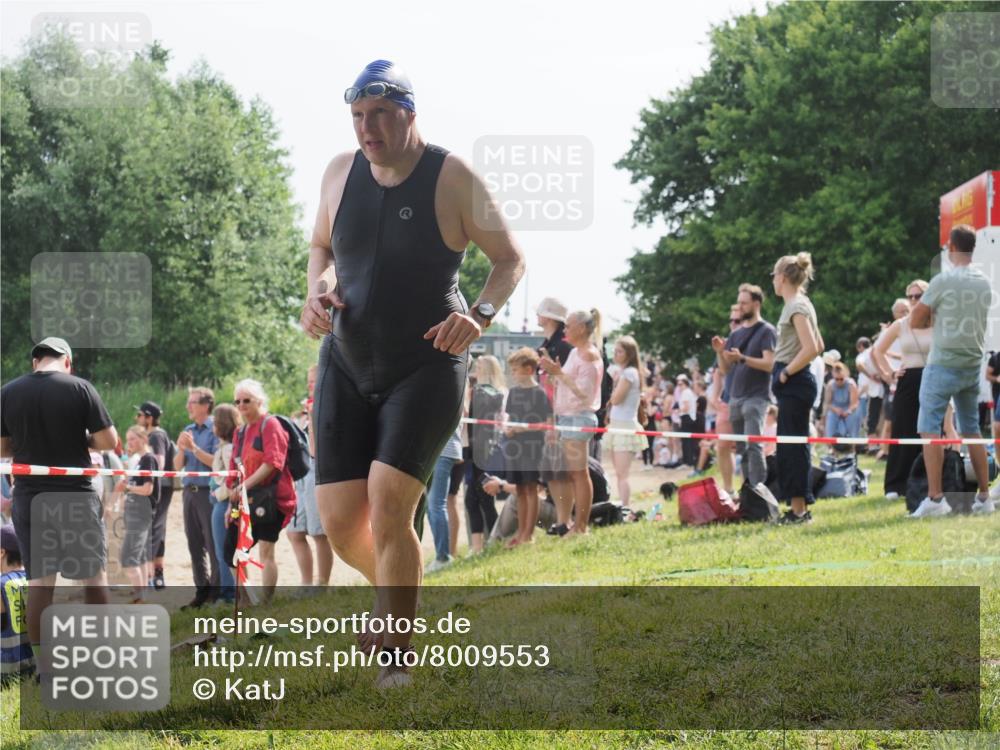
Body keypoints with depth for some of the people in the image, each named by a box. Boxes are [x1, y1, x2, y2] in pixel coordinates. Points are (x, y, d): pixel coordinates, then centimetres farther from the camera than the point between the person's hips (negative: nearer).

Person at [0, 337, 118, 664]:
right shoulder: (79, 388, -7)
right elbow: (109, 441, -8)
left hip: (29, 497, 2)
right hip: (76, 495, -2)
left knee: (39, 579, 6)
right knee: (93, 573, 11)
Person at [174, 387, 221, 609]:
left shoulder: (215, 430, -5)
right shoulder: (188, 431, 15)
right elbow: (177, 466, 14)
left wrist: (194, 448, -16)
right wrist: (181, 449, -5)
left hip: (209, 492, -7)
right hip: (189, 492, 7)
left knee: (213, 545, -5)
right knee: (195, 545, 7)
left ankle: (216, 593, -2)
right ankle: (202, 591, 11)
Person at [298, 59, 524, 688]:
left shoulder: (452, 178, -12)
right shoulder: (341, 172, 1)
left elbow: (510, 259, -3)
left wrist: (481, 315, -21)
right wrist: (318, 293, -3)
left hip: (427, 368, -5)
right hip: (348, 366, 5)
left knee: (389, 506, -18)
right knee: (339, 520, 0)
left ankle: (397, 653, -4)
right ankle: (395, 590, 34)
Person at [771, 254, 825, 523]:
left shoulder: (797, 306, -13)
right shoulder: (800, 304, 16)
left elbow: (811, 348, -23)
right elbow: (818, 346, 23)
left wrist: (786, 372, -14)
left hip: (794, 383, -10)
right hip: (794, 384, 10)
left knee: (793, 445, -8)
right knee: (789, 445, 12)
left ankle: (799, 509, -7)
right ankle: (800, 508, 15)